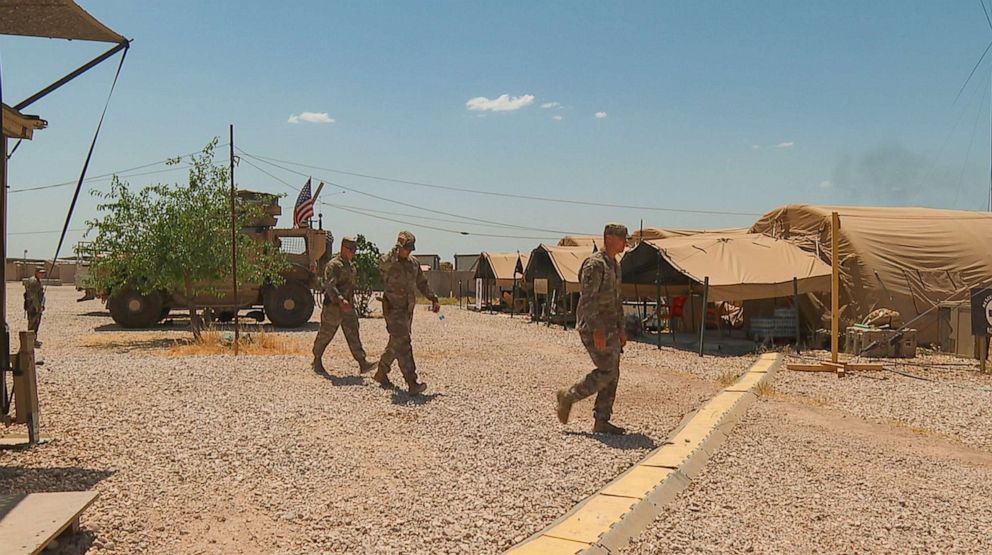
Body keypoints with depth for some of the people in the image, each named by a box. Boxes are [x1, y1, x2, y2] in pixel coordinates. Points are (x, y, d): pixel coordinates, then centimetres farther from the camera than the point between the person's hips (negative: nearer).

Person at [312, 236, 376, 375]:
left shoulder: (350, 266, 15)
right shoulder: (333, 265, -14)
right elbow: (329, 285, -26)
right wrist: (340, 300, -39)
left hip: (348, 307, 7)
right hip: (333, 307, -7)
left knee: (353, 335, -2)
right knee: (325, 335, 5)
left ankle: (363, 363, -8)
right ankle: (317, 361, 22)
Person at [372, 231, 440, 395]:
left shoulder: (413, 263, 9)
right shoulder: (387, 261, -9)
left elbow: (422, 283, 18)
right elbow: (386, 264, -32)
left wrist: (434, 299, 14)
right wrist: (397, 250, -29)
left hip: (408, 309, 7)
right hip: (393, 309, -7)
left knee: (395, 344, 16)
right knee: (403, 345, -12)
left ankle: (381, 373, 33)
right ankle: (412, 384, -14)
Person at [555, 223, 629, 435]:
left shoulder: (614, 265, 17)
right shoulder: (595, 264, -14)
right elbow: (587, 299, -21)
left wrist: (621, 329, 20)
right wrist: (597, 330, -26)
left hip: (609, 328, 10)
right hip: (593, 327, -10)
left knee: (612, 374, 6)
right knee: (607, 372, -11)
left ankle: (601, 422, 10)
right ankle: (568, 396, 6)